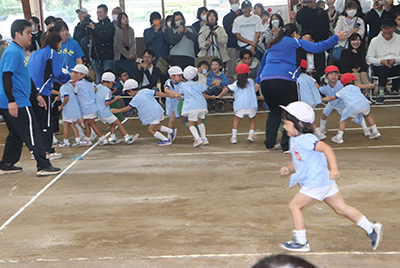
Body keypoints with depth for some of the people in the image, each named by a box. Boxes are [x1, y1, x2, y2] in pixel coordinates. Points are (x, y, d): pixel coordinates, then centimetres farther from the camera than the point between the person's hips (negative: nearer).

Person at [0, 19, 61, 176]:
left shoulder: (19, 51, 18)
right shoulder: (14, 52, -15)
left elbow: (25, 77, 28)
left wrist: (36, 94, 29)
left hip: (17, 102, 11)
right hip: (16, 103, -11)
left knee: (16, 134, 17)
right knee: (32, 132, -8)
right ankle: (43, 166, -6)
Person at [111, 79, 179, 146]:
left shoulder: (136, 99, -9)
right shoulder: (146, 91, 8)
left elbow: (128, 108, -4)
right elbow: (158, 93, 6)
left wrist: (117, 111, 7)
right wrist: (169, 95, 9)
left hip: (153, 115, -9)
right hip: (158, 110, 9)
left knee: (150, 130, 2)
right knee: (155, 127, 23)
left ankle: (166, 140, 2)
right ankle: (171, 131, 21)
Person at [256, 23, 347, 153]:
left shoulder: (272, 45, 28)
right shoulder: (296, 42, 13)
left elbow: (262, 64, 34)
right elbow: (317, 47, 10)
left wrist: (258, 81, 44)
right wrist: (336, 38, 21)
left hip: (265, 81, 5)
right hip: (284, 81, -5)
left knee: (274, 112, 21)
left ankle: (269, 142, 17)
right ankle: (287, 145, -1)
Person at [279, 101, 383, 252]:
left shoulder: (305, 139, -20)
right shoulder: (294, 140, 12)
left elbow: (326, 148, -32)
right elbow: (297, 161, 23)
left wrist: (333, 169, -40)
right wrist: (288, 169, 4)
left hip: (316, 182, -10)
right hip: (324, 182, 10)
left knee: (294, 206, -3)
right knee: (341, 208, 13)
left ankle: (301, 242, 5)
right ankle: (372, 229, 17)